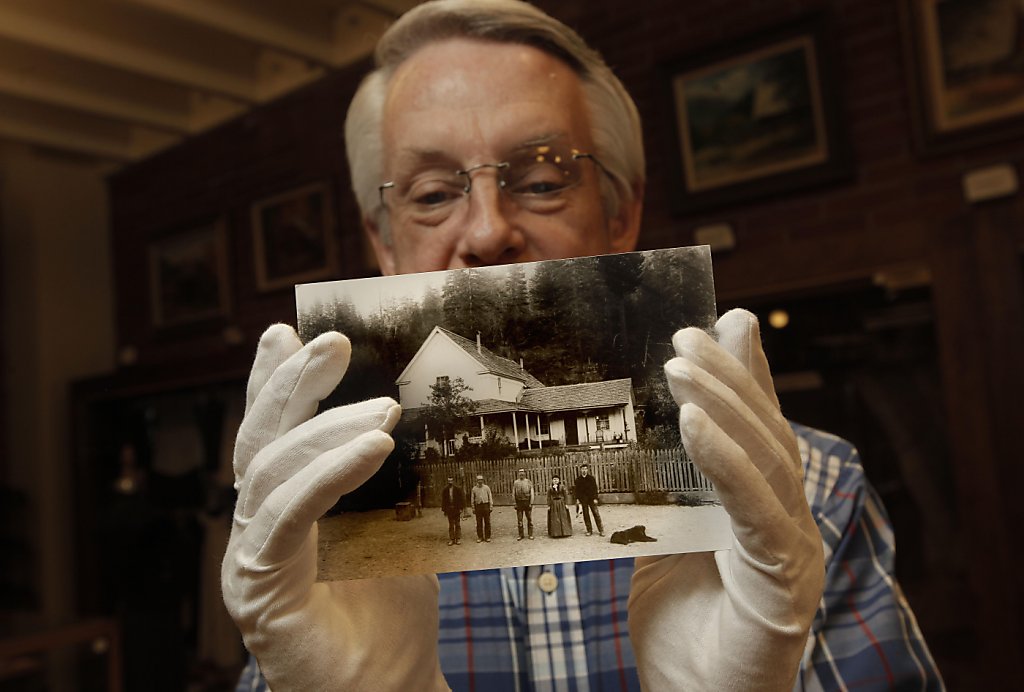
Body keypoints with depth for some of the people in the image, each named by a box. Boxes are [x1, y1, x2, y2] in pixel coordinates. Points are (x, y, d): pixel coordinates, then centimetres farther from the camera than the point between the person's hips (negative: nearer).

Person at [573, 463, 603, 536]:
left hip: (591, 498, -1)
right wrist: (577, 499, -1)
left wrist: (595, 498, -6)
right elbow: (576, 490, 6)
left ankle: (601, 530, 0)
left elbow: (595, 489, 0)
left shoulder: (591, 478, 1)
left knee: (596, 514, -3)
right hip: (583, 499, 1)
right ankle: (589, 530, 10)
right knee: (586, 515, 3)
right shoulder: (578, 480, 4)